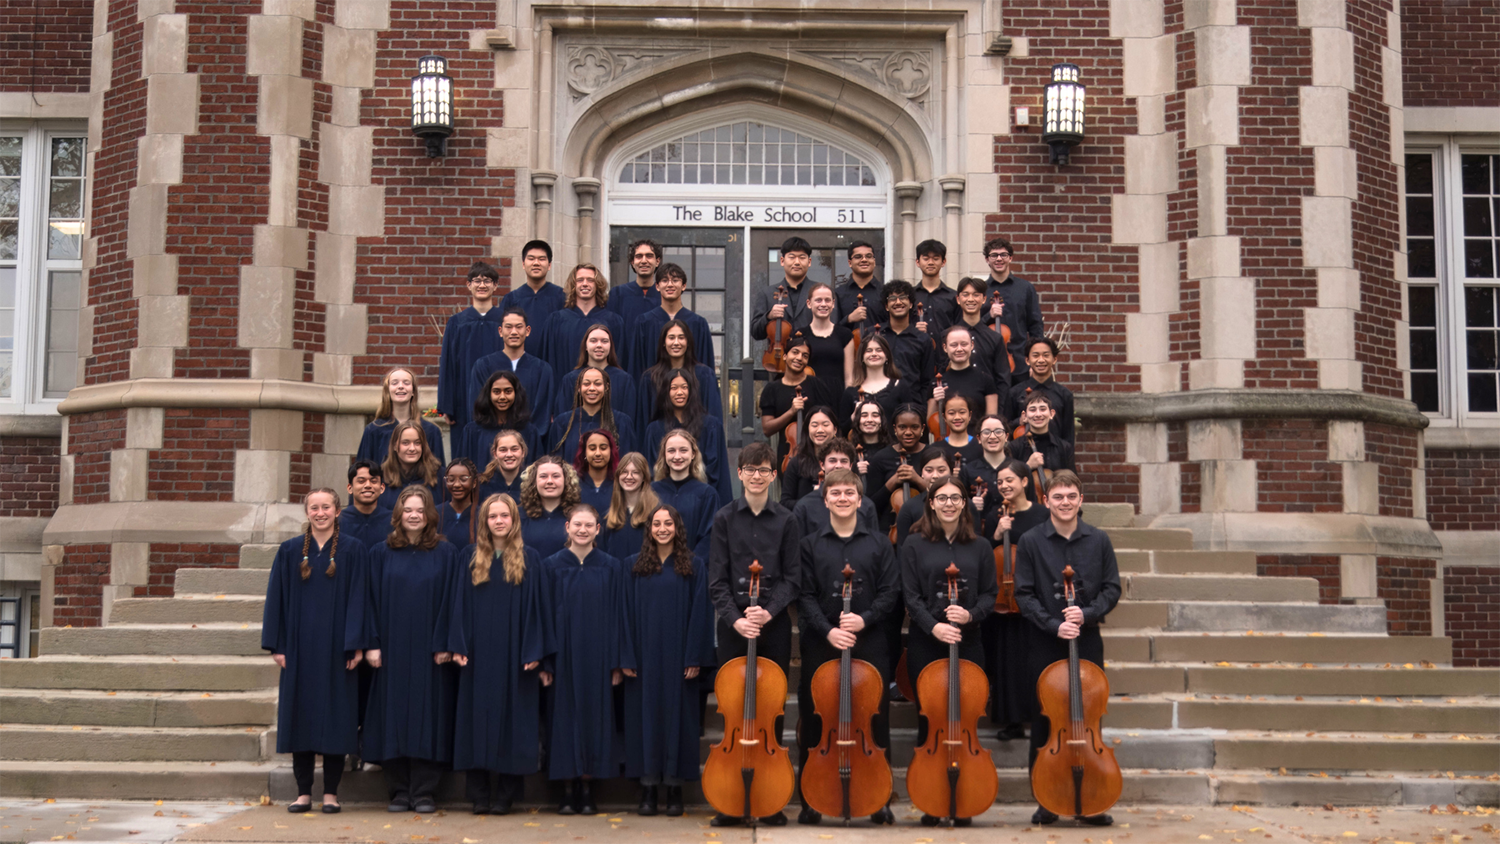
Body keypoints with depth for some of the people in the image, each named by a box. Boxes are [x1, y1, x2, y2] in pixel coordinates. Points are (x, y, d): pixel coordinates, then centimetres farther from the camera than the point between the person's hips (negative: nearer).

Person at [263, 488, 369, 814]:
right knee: (301, 716, 4)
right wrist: (277, 645, -1)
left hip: (335, 648, -2)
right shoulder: (290, 551, 6)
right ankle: (304, 792, 12)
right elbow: (277, 599, 5)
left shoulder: (352, 551, 1)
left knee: (335, 715, 1)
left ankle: (331, 792, 10)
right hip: (300, 648, 2)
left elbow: (357, 599, -3)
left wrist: (356, 644, -9)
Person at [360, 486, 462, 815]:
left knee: (428, 715, -1)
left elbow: (451, 599, 0)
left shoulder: (446, 553, 3)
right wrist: (372, 643, -3)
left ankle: (423, 792, 5)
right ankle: (399, 791, 10)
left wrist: (445, 643, -8)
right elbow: (373, 600, 5)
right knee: (394, 716, 2)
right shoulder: (381, 554, 7)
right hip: (393, 649, 1)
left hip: (429, 649, -1)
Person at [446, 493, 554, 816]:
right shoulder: (470, 558, 8)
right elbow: (459, 604, 6)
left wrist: (534, 653, -6)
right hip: (479, 652, 1)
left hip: (514, 653, -1)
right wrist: (458, 646, -4)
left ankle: (505, 795, 6)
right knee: (478, 716, 1)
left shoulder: (529, 560, 4)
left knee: (511, 715, -1)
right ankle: (480, 794, 7)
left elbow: (537, 606, 1)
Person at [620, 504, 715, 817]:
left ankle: (675, 791, 6)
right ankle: (648, 790, 7)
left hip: (678, 656, -1)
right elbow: (627, 612, 4)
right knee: (646, 714, 2)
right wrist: (626, 657, -3)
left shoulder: (693, 565, 4)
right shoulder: (633, 565, 7)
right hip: (645, 654, 1)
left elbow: (700, 612, 0)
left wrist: (695, 658, -7)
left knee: (677, 714, 1)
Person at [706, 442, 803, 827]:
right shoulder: (724, 518, 3)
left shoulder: (786, 521, 3)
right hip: (734, 625, 0)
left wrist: (769, 611, -14)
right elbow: (717, 581, -1)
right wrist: (735, 618, -14)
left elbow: (792, 579, 1)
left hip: (774, 625, 0)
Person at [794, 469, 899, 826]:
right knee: (814, 721, 4)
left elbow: (890, 592, 2)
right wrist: (828, 630, -15)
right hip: (820, 645, 0)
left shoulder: (879, 544, 6)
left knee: (875, 717, 4)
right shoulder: (810, 544, 5)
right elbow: (805, 596, -2)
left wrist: (864, 619, -14)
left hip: (869, 644, 0)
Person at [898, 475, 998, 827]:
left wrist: (970, 614, -13)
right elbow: (911, 595, -3)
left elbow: (990, 593, 7)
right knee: (929, 719, 3)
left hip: (967, 642, 2)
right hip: (926, 643, -1)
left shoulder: (980, 546, 7)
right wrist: (933, 626, -18)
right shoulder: (915, 544, 1)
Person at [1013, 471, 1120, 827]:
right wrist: (1053, 624, -15)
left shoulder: (1098, 540, 3)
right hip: (1045, 643, -1)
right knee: (1044, 720, 4)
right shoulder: (1031, 541, -2)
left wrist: (1087, 613, -13)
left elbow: (1112, 588, 5)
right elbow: (1024, 594, -3)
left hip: (1087, 642, 1)